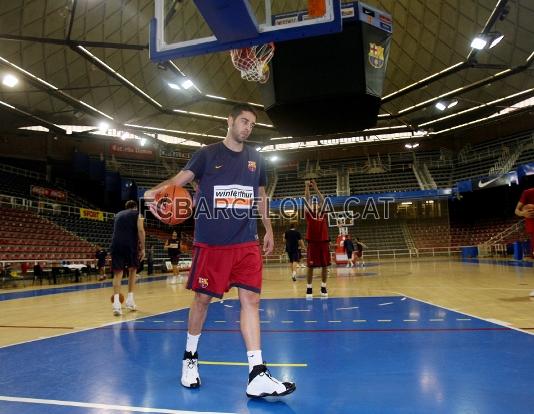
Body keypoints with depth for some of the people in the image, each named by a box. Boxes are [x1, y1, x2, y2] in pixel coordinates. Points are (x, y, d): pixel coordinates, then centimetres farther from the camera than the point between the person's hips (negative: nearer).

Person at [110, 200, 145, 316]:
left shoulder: (118, 215, 27)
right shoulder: (137, 214, 14)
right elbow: (140, 230, 0)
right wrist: (142, 248, 0)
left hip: (116, 244, 3)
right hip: (130, 244, -3)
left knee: (118, 273, 4)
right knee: (132, 269, 17)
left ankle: (116, 302, -11)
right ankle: (130, 300, 17)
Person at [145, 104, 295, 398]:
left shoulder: (255, 159, 13)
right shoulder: (207, 154, 1)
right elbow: (180, 179, -10)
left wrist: (268, 229, 20)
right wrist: (155, 191, -30)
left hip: (246, 243, 3)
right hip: (211, 242, -3)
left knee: (250, 299, -5)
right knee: (202, 298, 6)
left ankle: (257, 376, -2)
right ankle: (190, 358, 31)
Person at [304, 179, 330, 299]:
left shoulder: (323, 213, 10)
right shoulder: (308, 213, 4)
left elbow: (322, 200, 2)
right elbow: (307, 199, -4)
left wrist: (315, 188, 1)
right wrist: (307, 187, -9)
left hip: (323, 242, 3)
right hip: (312, 242, -3)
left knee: (324, 266, 7)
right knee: (310, 266, 1)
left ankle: (323, 287, 19)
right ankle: (309, 288, 10)